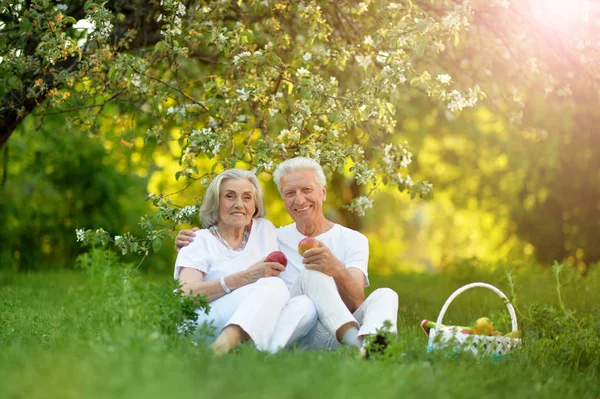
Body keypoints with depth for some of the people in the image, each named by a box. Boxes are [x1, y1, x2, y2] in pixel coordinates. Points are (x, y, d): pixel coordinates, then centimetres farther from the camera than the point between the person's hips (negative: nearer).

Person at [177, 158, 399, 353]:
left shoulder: (353, 240, 10)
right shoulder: (274, 239, 17)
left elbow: (356, 303, -6)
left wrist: (338, 271, -30)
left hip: (338, 336, 0)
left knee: (385, 294, -25)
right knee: (311, 275, -24)